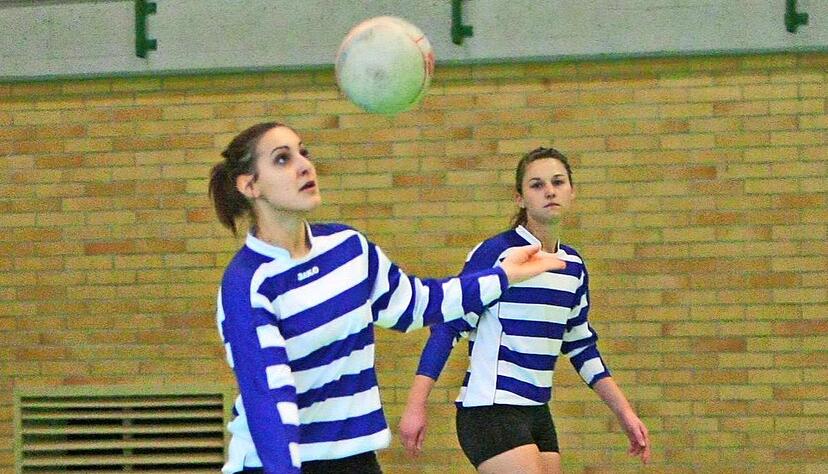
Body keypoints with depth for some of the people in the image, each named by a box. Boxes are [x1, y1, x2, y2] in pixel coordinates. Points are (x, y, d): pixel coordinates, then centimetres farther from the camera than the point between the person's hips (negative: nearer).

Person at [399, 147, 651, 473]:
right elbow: (447, 324, -11)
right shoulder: (495, 253, -10)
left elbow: (581, 345, 22)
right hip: (490, 411, -8)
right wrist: (415, 406, -18)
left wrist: (625, 413, 20)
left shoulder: (573, 266, 11)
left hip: (537, 415, 8)